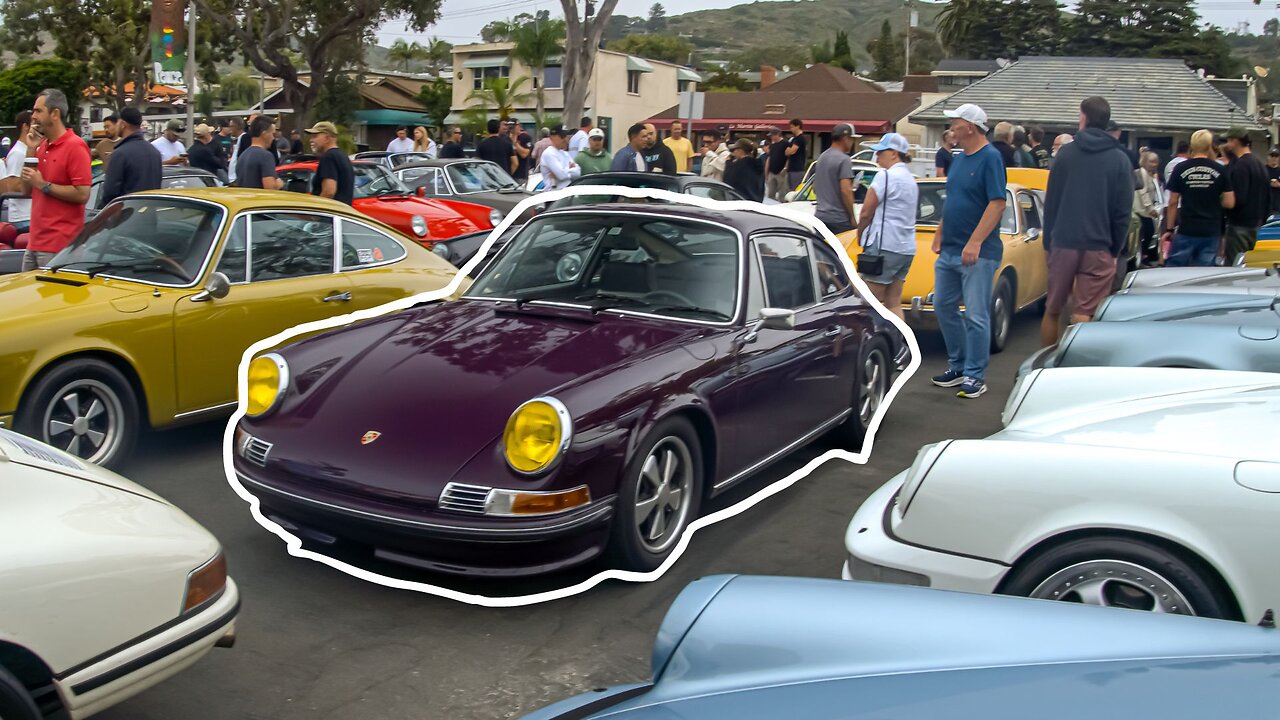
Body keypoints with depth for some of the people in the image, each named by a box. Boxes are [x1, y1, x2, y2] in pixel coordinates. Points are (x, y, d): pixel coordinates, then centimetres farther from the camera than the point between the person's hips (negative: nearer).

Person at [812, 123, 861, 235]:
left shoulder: (821, 158, 16)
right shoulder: (843, 159, -11)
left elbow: (815, 189, 23)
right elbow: (845, 191, -18)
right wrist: (853, 217, -12)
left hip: (820, 216, 8)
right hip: (839, 219, -8)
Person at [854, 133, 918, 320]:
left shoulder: (886, 175, -11)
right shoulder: (911, 179, 16)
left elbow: (866, 212, -10)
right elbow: (901, 214, 15)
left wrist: (860, 236, 7)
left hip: (884, 246, -9)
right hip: (906, 247, 9)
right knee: (894, 304, 9)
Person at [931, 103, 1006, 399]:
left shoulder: (990, 158, -11)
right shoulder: (959, 159, 13)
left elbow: (997, 203, -18)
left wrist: (974, 242, -23)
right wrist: (940, 234, 15)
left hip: (978, 253, -9)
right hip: (949, 251, 9)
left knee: (975, 316, -4)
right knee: (944, 308, 12)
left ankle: (975, 376, 4)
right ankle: (958, 366, 25)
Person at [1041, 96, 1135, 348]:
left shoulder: (1066, 153, 1)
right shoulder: (1119, 160, 0)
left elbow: (1050, 202, 3)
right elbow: (1123, 211, 0)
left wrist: (1048, 242, 11)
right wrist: (1115, 250, 8)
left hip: (1062, 244, 1)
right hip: (1098, 247, -1)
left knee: (1052, 310, 13)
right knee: (1084, 314, 0)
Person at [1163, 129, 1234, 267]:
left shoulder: (1180, 169, -2)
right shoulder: (1220, 170, -1)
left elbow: (1173, 203, -1)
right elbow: (1229, 203, -1)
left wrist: (1169, 229, 6)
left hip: (1186, 231, -1)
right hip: (1211, 232, 1)